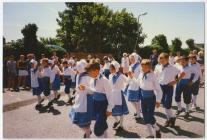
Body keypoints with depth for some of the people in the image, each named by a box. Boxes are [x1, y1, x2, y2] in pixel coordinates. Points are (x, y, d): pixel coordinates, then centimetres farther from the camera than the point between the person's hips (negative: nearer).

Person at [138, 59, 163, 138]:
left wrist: (158, 100, -12)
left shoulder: (152, 76, -16)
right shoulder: (141, 75, -1)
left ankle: (157, 130, 28)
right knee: (145, 117, 10)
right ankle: (151, 134, 26)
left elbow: (158, 89, -13)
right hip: (143, 98, 6)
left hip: (151, 98, -5)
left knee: (150, 117, -4)